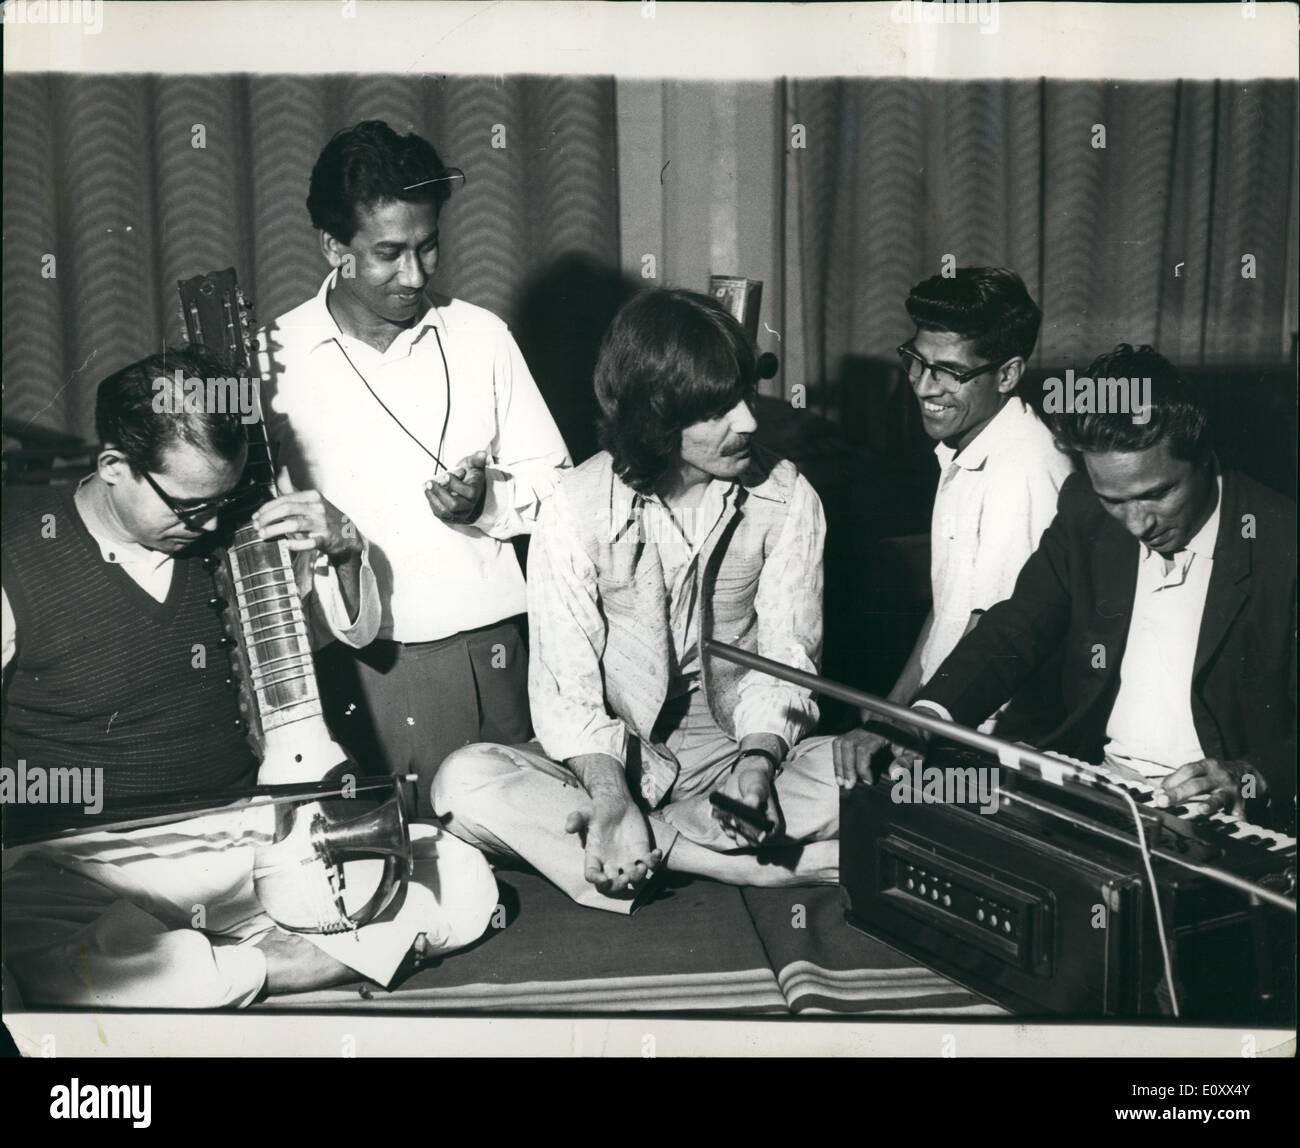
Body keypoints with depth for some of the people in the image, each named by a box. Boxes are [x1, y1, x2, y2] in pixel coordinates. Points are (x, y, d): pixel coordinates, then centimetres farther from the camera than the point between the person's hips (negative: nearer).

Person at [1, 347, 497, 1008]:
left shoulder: (227, 533, 4)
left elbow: (353, 629, 17)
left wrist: (342, 549, -4)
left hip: (250, 832, 4)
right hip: (96, 866, -3)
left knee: (462, 881, -13)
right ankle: (282, 968, -19)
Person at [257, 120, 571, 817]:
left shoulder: (480, 336, 5)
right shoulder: (274, 357, 0)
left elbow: (553, 479, 10)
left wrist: (489, 500, -9)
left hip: (481, 654, 2)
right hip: (345, 666, -1)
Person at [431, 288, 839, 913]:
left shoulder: (786, 498, -4)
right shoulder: (576, 509, -10)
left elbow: (785, 657, -6)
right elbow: (567, 686, -13)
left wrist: (758, 760, -25)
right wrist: (612, 800, -29)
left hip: (736, 755, 1)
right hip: (610, 761, 0)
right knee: (463, 781, -28)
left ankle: (652, 845, -23)